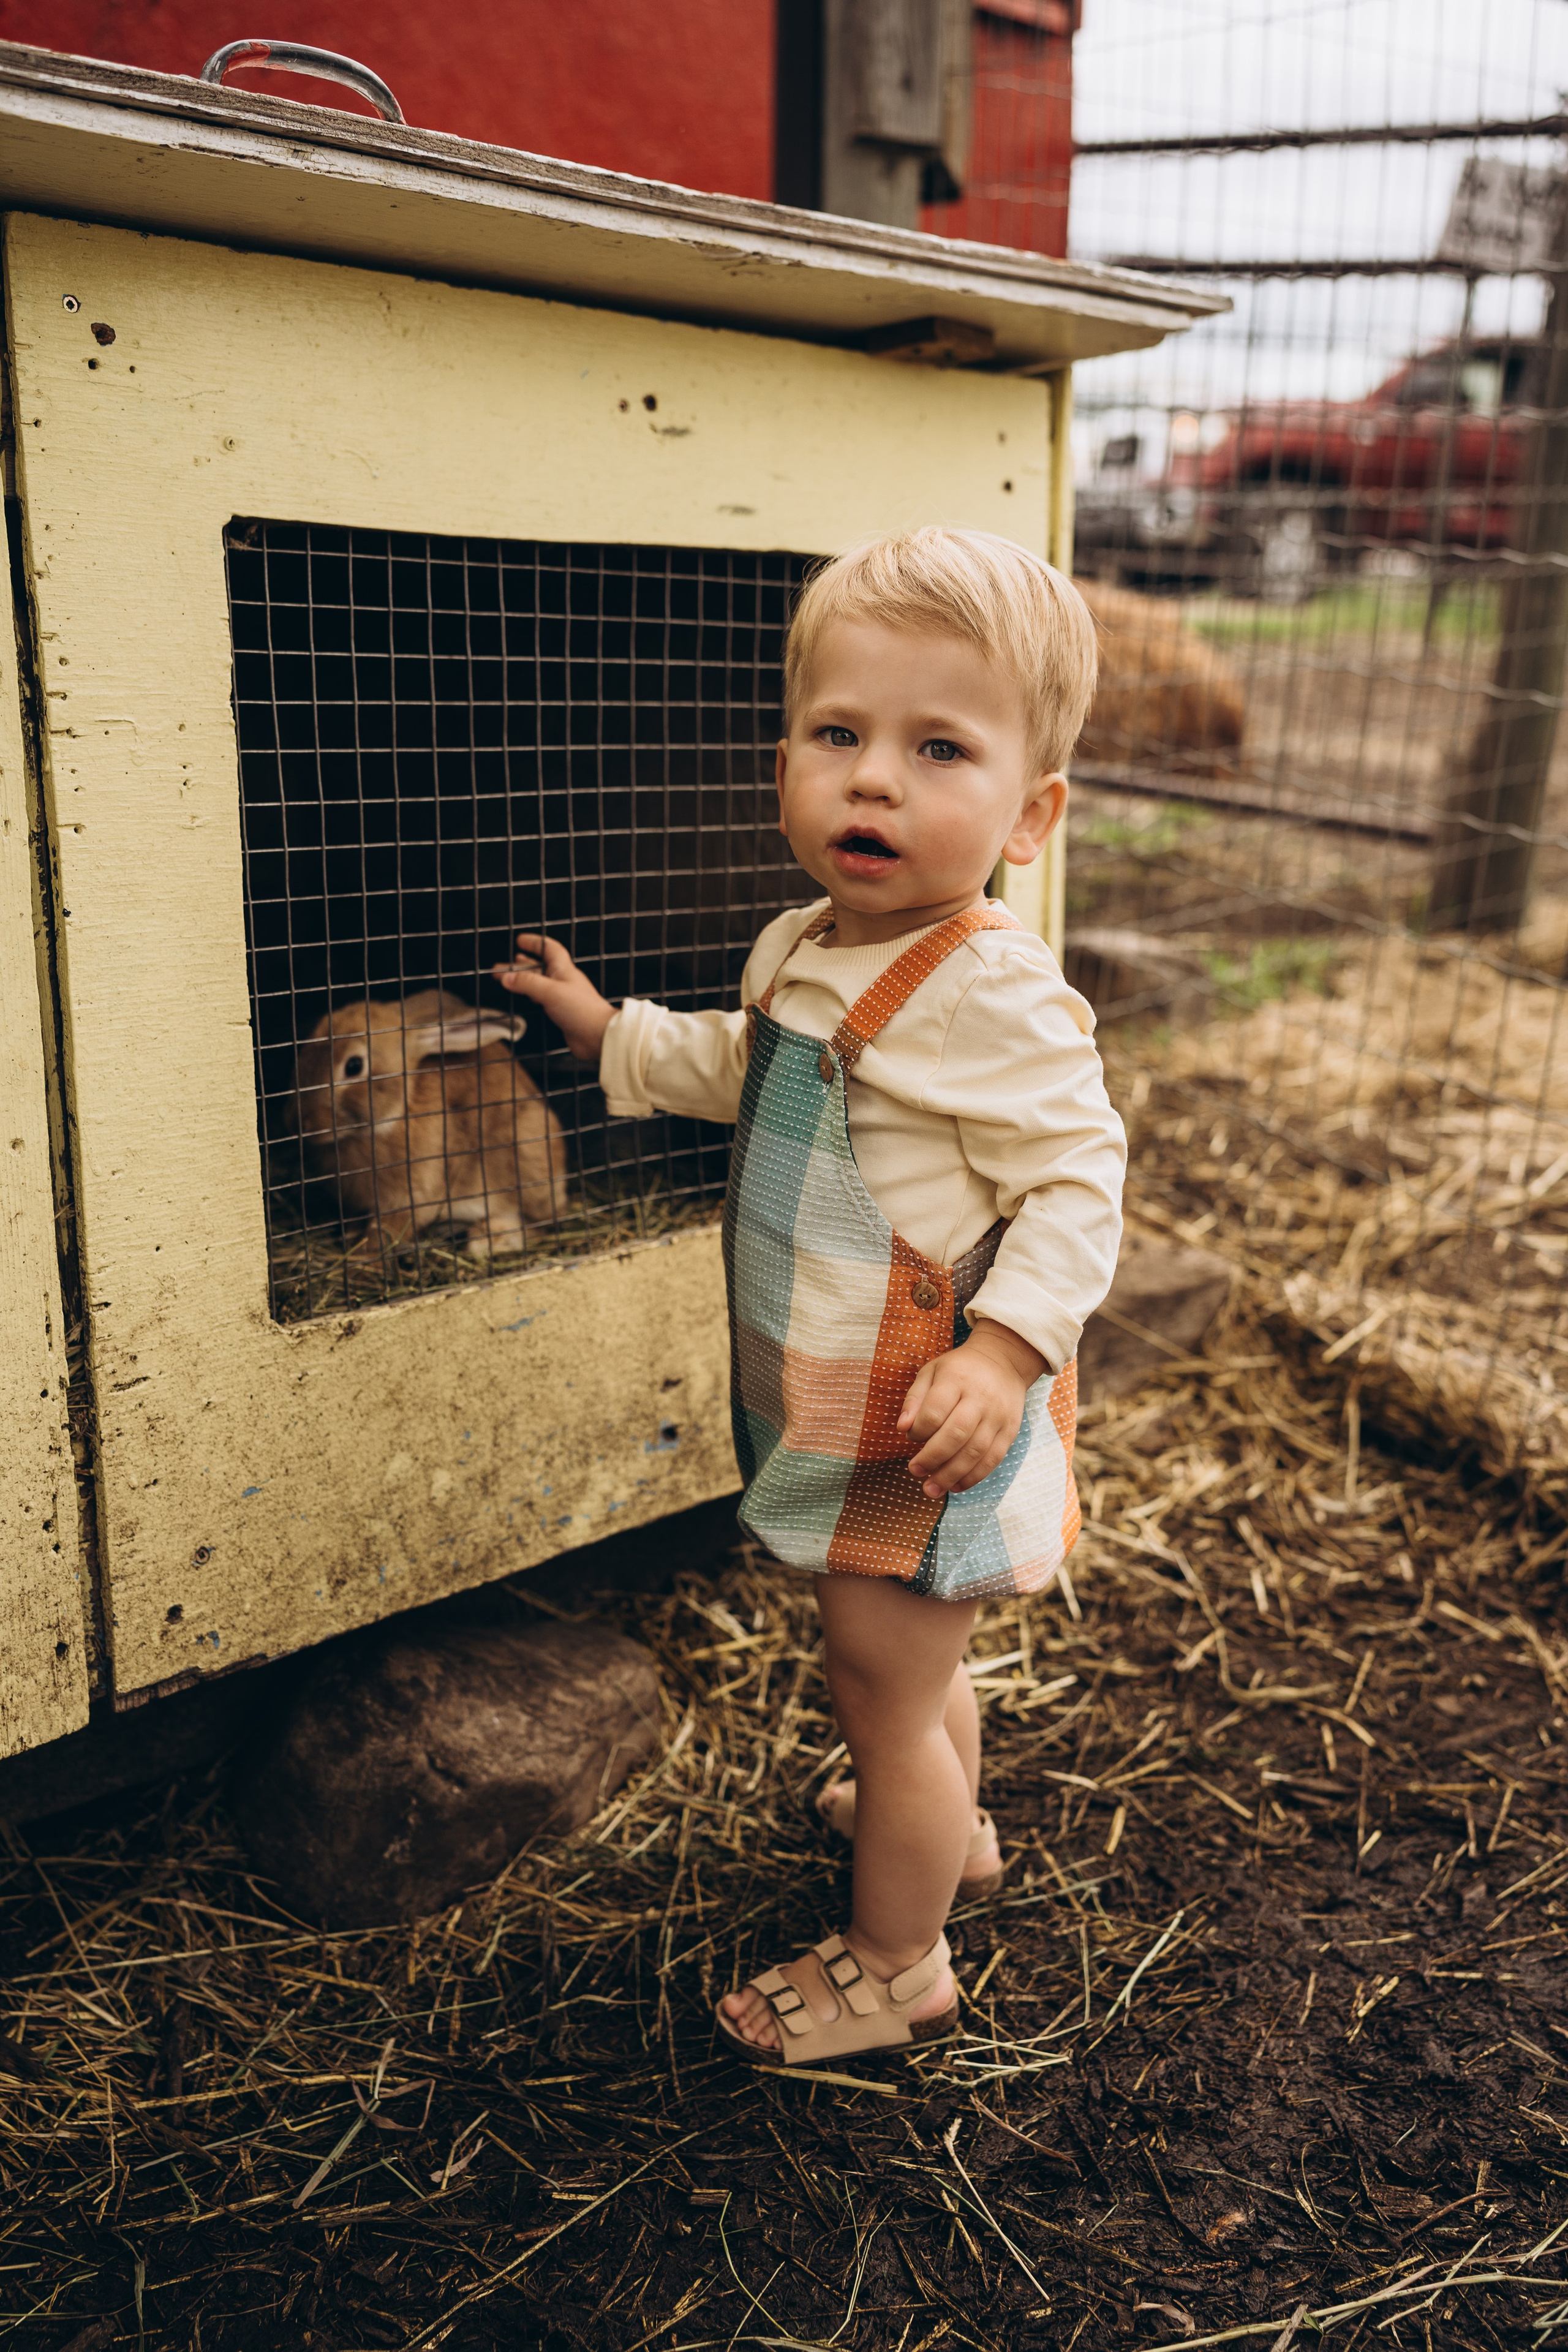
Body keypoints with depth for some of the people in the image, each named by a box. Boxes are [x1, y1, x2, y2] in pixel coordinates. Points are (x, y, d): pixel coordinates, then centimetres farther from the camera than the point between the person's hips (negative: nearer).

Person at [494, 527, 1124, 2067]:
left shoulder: (991, 992, -25)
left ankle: (896, 1966, 32)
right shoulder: (803, 951, 4)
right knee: (908, 1663, 29)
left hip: (924, 1423, -9)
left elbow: (1075, 1181, -24)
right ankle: (946, 1829, 56)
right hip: (836, 1410, 9)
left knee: (880, 1691, 9)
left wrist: (1006, 1345, -34)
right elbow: (746, 1073, 23)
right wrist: (612, 1031, 25)